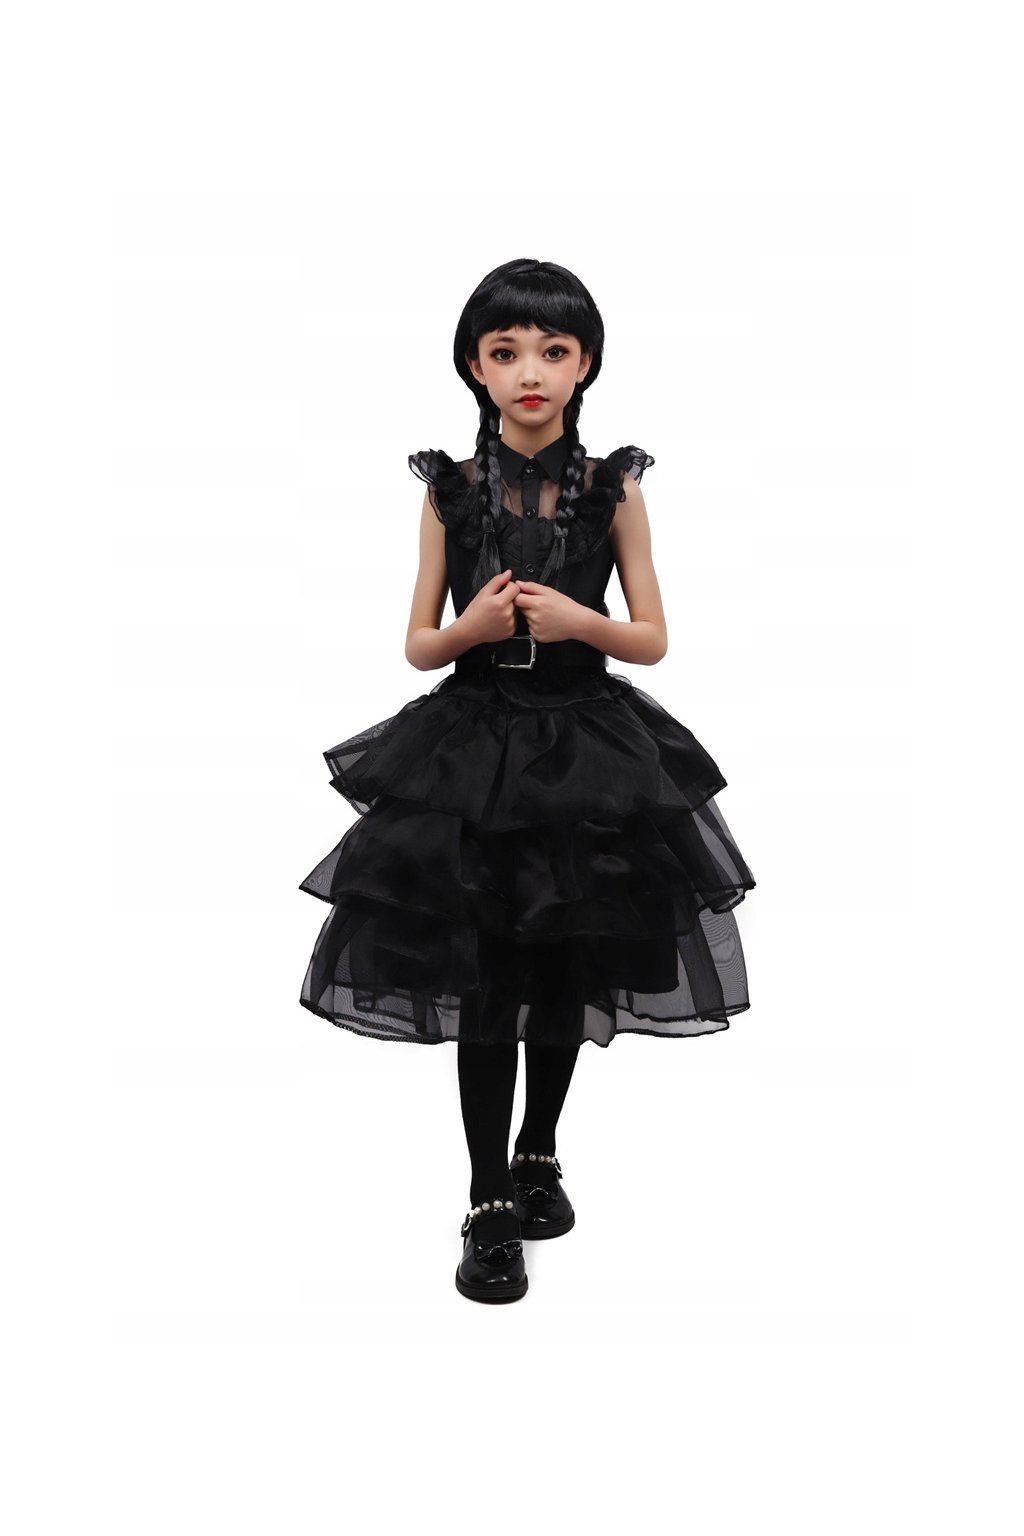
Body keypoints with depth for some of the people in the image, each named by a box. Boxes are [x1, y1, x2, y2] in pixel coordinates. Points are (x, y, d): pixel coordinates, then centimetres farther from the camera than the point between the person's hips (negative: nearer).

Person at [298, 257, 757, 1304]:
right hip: (473, 748, -1)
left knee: (565, 974, 10)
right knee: (483, 981, 0)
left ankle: (538, 1157, 33)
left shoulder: (613, 490, 0)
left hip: (587, 752, 1)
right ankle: (491, 1204, 14)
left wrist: (578, 619, -17)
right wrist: (473, 628, -17)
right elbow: (418, 645, 4)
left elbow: (653, 640, 2)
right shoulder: (451, 490, 1)